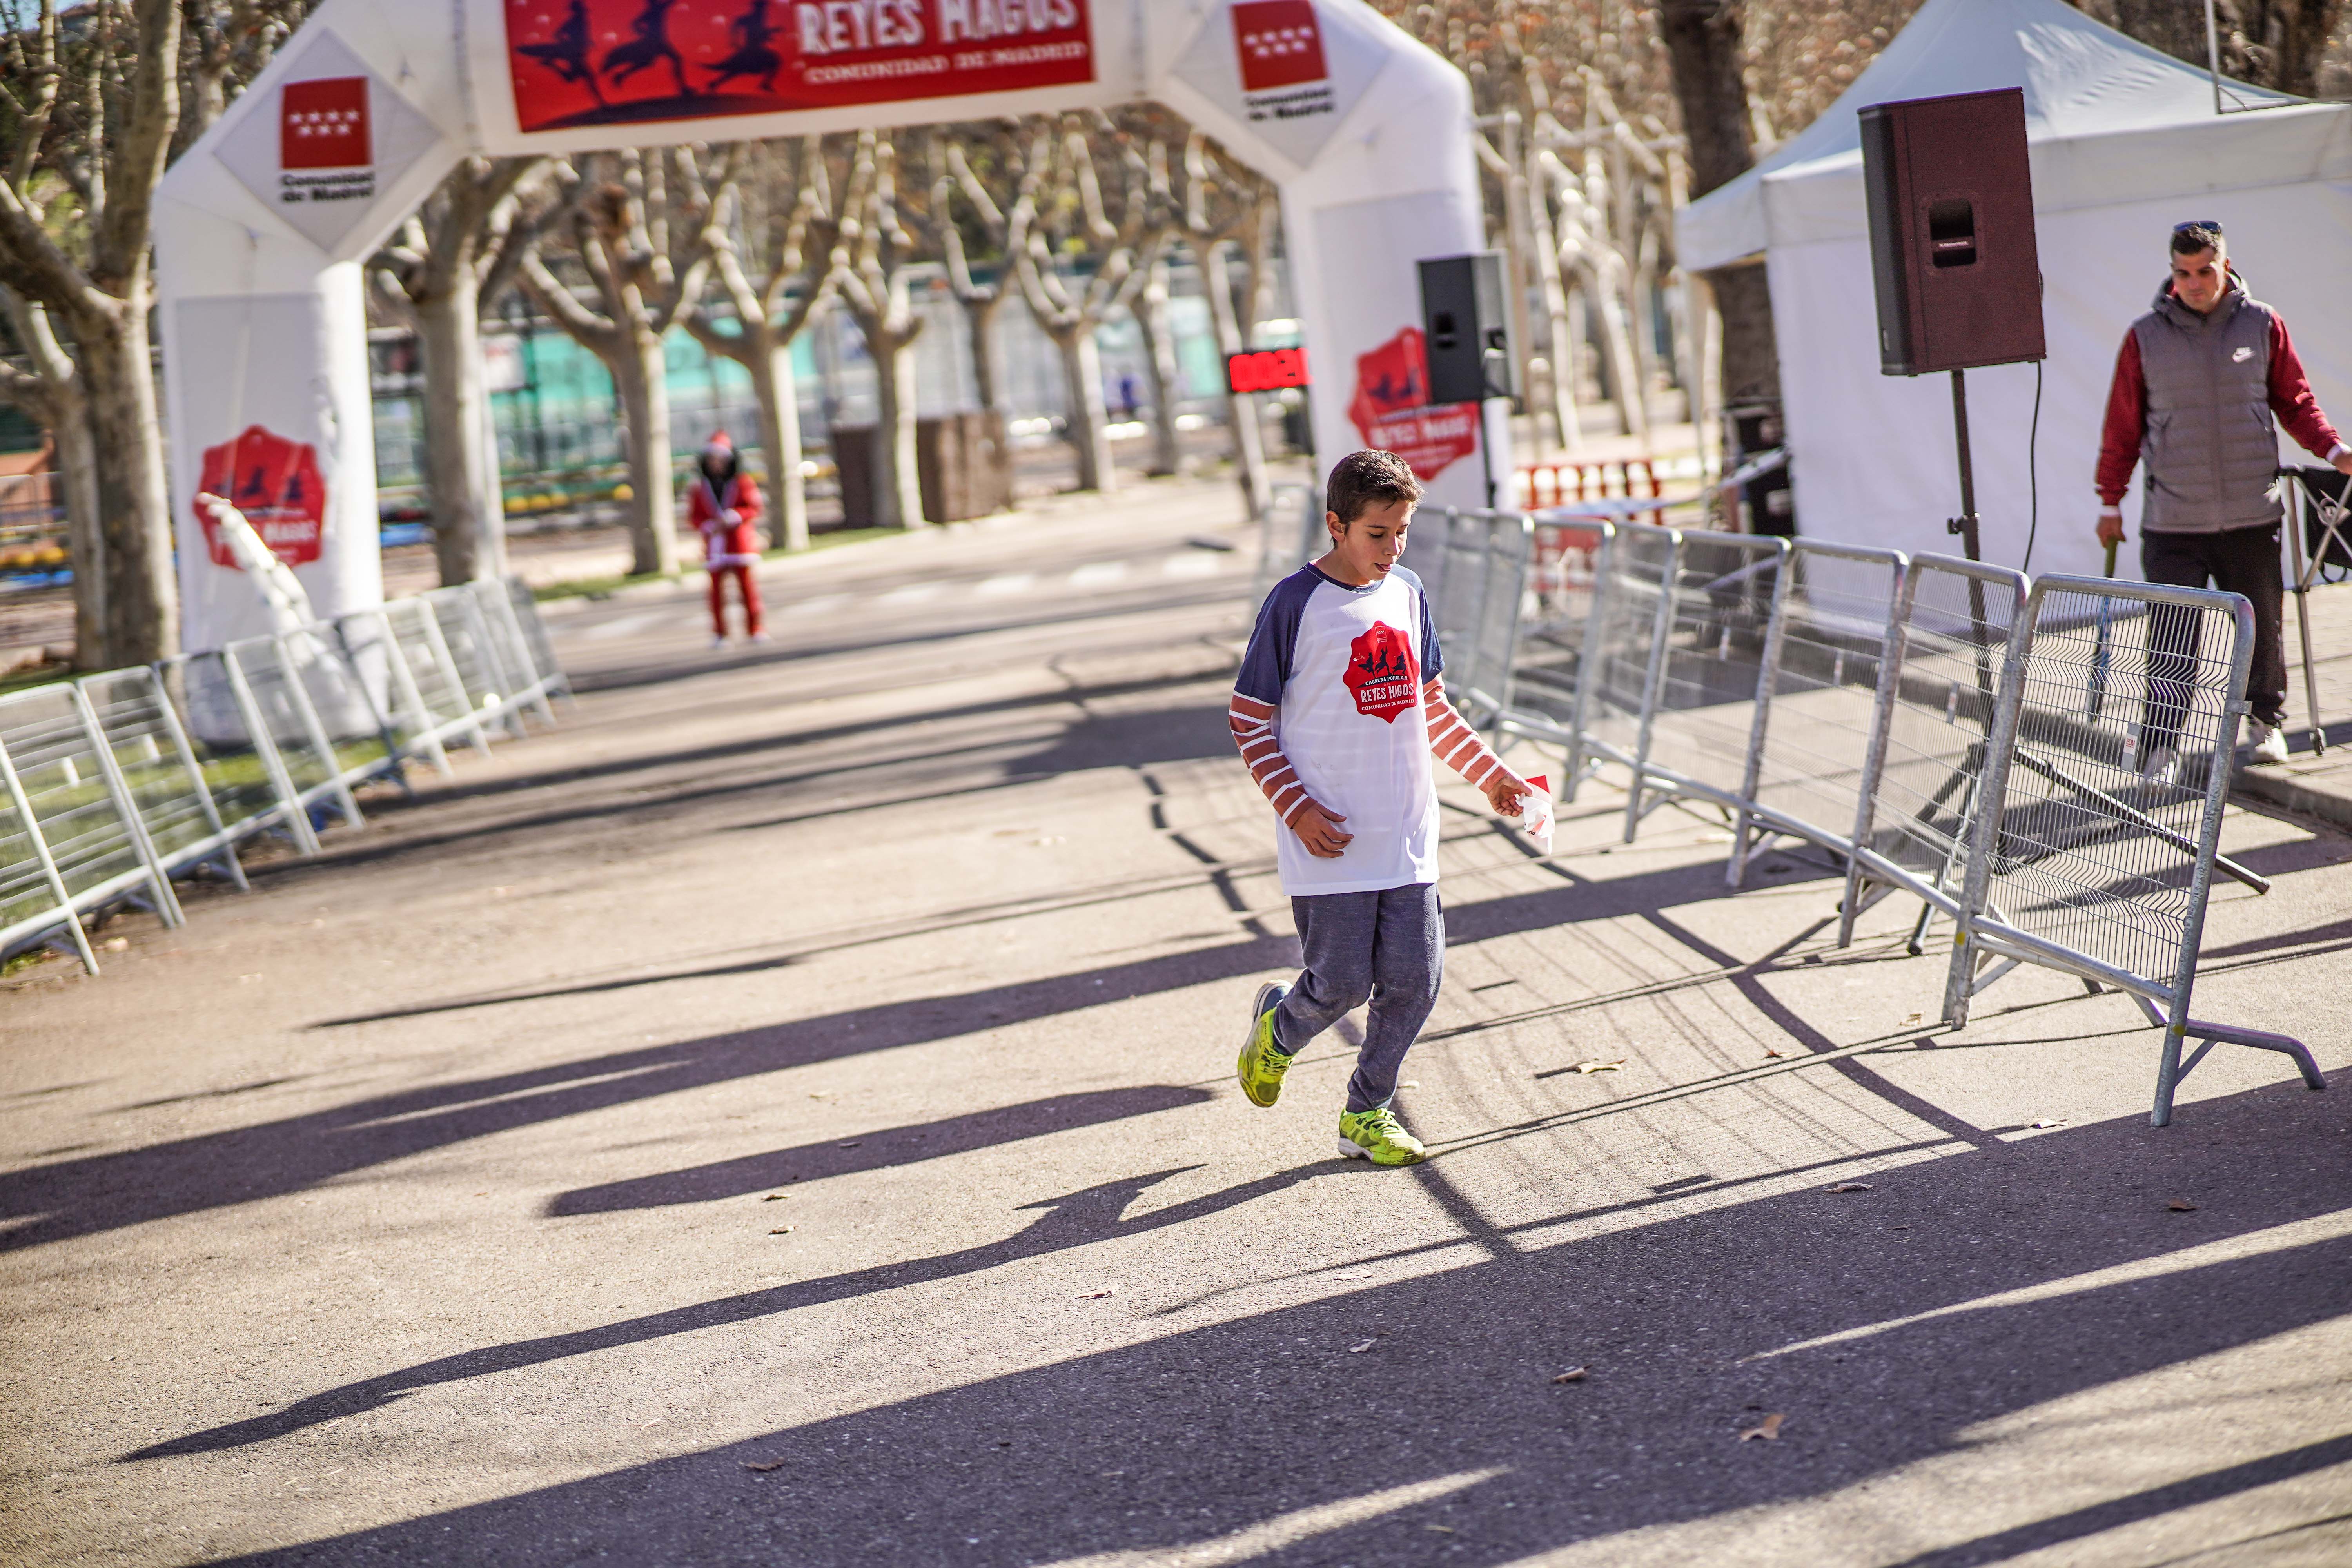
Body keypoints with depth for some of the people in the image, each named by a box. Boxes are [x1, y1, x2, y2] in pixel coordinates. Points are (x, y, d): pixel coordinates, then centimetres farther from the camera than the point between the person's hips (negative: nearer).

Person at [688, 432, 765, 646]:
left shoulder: (742, 482, 3)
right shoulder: (701, 487, 8)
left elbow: (754, 508, -3)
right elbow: (694, 515, 7)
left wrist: (733, 517, -19)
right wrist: (709, 526, -13)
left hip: (740, 541, -1)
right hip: (715, 545, 1)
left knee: (747, 585, -1)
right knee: (717, 588, -3)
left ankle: (754, 630, 7)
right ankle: (719, 634, 1)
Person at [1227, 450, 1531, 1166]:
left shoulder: (1408, 595, 9)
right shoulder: (1296, 603, -8)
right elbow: (1249, 719, -5)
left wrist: (1488, 771, 13)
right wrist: (1296, 807, -14)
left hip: (1408, 834, 5)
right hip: (1330, 840, -5)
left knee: (1414, 979, 2)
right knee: (1343, 984, -4)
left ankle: (1366, 1113, 20)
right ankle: (1279, 1028, 30)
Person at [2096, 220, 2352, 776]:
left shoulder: (2263, 326, 2)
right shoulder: (2146, 338, 1)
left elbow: (2295, 402, 10)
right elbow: (2123, 427, 7)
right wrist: (2110, 501, 9)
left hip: (2252, 519, 1)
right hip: (2172, 522, -1)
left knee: (2261, 626, 11)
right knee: (2171, 642, -5)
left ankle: (2267, 719, 32)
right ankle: (2160, 747, 2)